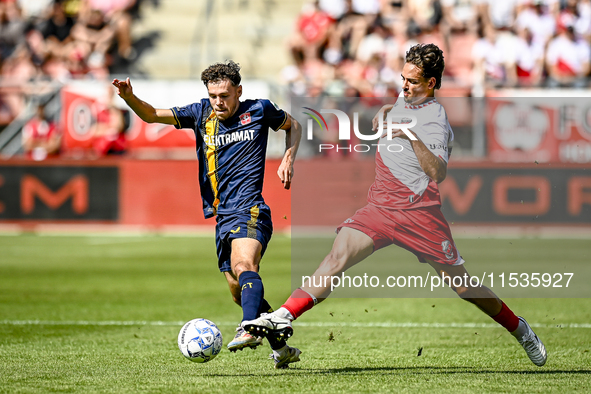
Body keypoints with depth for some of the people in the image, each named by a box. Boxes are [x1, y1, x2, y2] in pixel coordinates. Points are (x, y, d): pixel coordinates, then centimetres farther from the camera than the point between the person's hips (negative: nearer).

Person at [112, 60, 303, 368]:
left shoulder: (259, 110, 2)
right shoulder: (202, 113, 9)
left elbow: (292, 125, 21)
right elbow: (152, 115, 6)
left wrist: (288, 159, 4)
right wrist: (129, 97, -13)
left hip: (250, 209, -6)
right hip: (222, 216, 6)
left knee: (244, 265, -31)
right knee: (240, 292, 10)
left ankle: (249, 331, -50)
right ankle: (282, 349, 23)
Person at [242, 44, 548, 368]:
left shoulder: (435, 121, -13)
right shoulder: (405, 98, 10)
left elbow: (438, 173, -28)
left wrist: (412, 137, -38)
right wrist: (387, 110, 18)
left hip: (418, 213, -6)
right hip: (380, 207, 6)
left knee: (461, 285, 3)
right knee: (338, 256, -18)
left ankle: (519, 329, 25)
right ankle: (283, 317, -29)